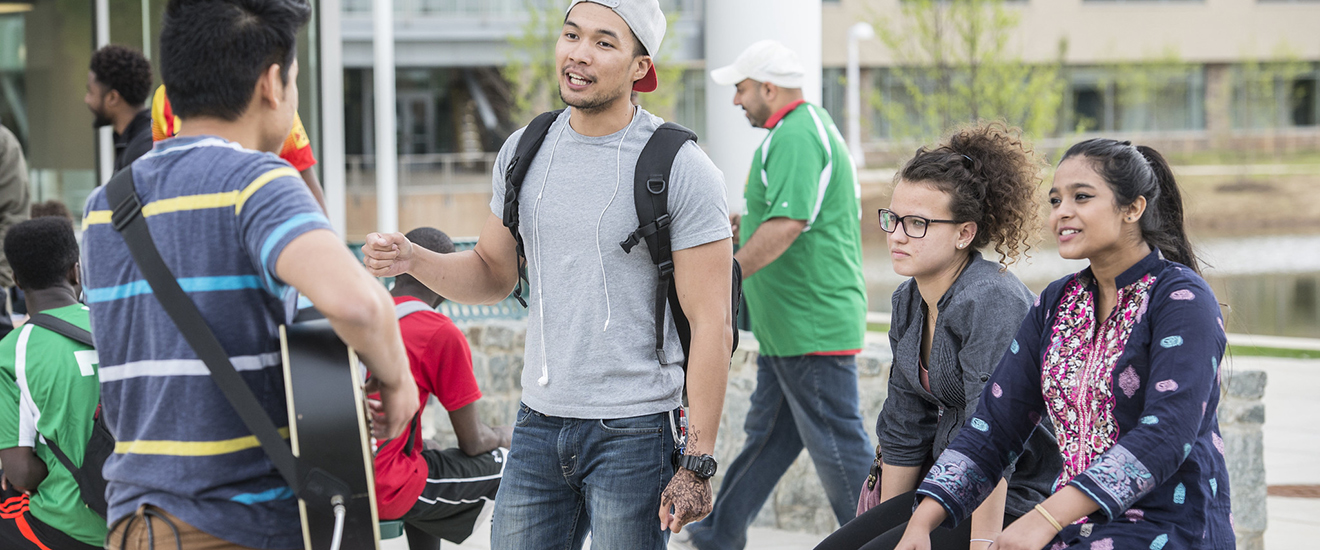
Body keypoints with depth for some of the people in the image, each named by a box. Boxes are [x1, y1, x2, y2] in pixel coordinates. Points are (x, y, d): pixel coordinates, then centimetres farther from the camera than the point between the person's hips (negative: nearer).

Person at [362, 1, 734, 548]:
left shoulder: (681, 169, -9)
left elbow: (712, 326, -10)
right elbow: (493, 274, 18)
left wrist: (697, 464, -14)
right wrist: (412, 260, -3)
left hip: (634, 434, -5)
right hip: (538, 422, 5)